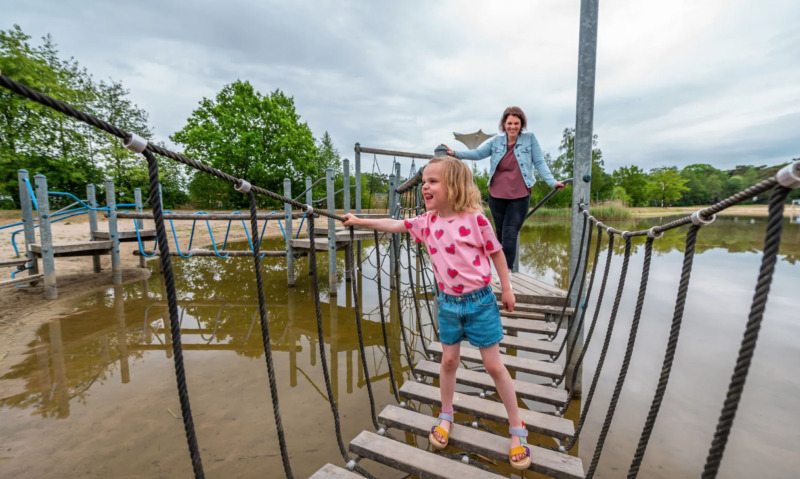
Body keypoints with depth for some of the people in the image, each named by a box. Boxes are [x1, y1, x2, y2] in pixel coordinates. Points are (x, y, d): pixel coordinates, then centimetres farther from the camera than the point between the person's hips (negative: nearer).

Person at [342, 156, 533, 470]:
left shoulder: (475, 218, -17)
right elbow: (395, 225, 6)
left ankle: (517, 429, 28)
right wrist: (360, 222, 7)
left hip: (479, 301, -4)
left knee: (494, 365, 7)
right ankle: (445, 417, 39)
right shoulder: (427, 221, -3)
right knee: (448, 361, 16)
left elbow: (496, 252, -7)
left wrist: (507, 290, -2)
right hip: (448, 303, 4)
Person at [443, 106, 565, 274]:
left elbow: (539, 163, 0)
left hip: (519, 197, -2)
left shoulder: (530, 139, 1)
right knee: (501, 235, 14)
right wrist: (455, 153, -15)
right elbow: (478, 153, -2)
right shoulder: (495, 141, 5)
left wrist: (552, 182, -9)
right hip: (496, 196, 3)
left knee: (510, 236, -10)